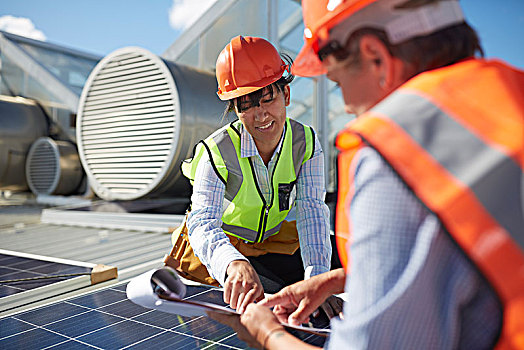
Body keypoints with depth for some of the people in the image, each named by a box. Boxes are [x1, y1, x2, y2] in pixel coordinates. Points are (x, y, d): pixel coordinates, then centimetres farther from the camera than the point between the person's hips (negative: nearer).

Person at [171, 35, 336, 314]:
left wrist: (317, 279, -39)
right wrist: (235, 264, -62)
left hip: (278, 238, 4)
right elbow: (202, 222, -39)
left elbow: (312, 210, -24)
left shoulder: (305, 142, -16)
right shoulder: (217, 151, -27)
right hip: (222, 245, -3)